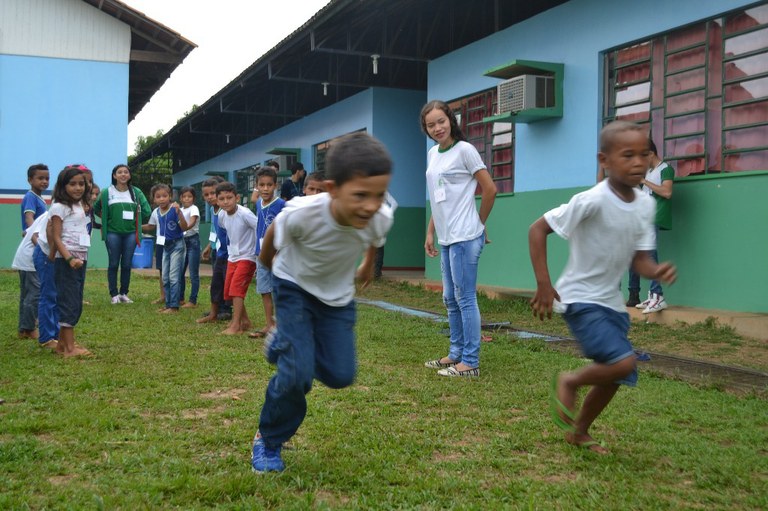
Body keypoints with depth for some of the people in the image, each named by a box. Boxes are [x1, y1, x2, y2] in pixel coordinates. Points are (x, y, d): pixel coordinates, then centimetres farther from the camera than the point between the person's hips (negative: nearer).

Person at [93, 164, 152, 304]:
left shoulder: (136, 192, 3)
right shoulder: (106, 192, -1)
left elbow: (146, 211, 4)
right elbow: (96, 207, 8)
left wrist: (136, 222, 5)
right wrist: (106, 219, 4)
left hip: (131, 233, 2)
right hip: (113, 233, -2)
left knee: (127, 265, 5)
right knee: (114, 264, 1)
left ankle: (124, 294, 15)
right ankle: (114, 294, 8)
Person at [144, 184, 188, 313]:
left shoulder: (175, 209, -18)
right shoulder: (156, 212, 0)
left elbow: (184, 227, -25)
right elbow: (151, 227, 18)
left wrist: (179, 212, -34)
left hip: (177, 245, -7)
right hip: (165, 246, 7)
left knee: (174, 277, -7)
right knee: (165, 278, 12)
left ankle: (174, 306, -1)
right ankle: (168, 304, 23)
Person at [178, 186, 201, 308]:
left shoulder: (194, 209, -8)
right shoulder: (180, 210, 13)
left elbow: (192, 223, -26)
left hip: (193, 240, -7)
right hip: (183, 240, 7)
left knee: (193, 273, -4)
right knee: (180, 271, 11)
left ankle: (193, 301, 0)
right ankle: (180, 298, 22)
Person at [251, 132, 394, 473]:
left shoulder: (381, 219, -29)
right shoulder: (302, 214, -38)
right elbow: (275, 230, -12)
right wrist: (266, 258, 9)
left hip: (338, 295, 4)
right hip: (294, 287, -3)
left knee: (340, 375, -3)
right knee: (297, 374, -17)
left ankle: (286, 345, 27)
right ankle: (268, 441, 10)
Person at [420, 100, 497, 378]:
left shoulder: (464, 150, -9)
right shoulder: (432, 154, 14)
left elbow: (489, 189, -7)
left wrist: (479, 223, 2)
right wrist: (430, 233, 14)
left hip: (464, 237, -8)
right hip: (446, 239, 8)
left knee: (465, 298, -5)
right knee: (450, 299, 14)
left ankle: (470, 362, 0)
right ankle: (456, 354, 25)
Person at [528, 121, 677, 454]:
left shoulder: (645, 205, -1)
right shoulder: (593, 201, -22)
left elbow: (639, 259, 1)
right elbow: (538, 230, -19)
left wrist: (657, 272, -22)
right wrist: (543, 284, -22)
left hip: (612, 301, 8)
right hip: (580, 299, -8)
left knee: (616, 376, 12)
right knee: (623, 361, -23)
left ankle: (579, 432, 35)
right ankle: (569, 383, 8)